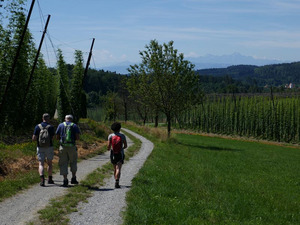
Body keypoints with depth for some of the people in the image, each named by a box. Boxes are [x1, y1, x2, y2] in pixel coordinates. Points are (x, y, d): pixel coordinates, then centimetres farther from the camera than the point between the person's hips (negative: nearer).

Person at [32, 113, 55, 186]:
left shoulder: (37, 127, -3)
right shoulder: (51, 127, -5)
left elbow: (34, 138, -6)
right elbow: (52, 138, 1)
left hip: (40, 148, 0)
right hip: (49, 147, 0)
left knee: (41, 164, -2)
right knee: (49, 163, 18)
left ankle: (42, 178, -24)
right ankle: (50, 179, 24)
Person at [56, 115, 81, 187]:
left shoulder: (60, 125, 7)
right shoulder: (74, 126, 5)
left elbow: (57, 137, 5)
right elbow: (78, 137, -4)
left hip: (63, 147, 0)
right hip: (72, 146, 0)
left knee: (63, 163, 6)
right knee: (73, 162, 18)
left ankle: (65, 180, 0)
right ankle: (73, 178, 15)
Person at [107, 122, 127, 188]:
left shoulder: (110, 136, -6)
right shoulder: (122, 136, -5)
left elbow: (109, 146, -11)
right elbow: (125, 145, 1)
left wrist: (108, 149, 13)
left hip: (113, 155, 2)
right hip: (120, 154, -2)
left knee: (115, 169, 19)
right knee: (118, 169, -10)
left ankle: (116, 182, 28)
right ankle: (117, 182, -28)